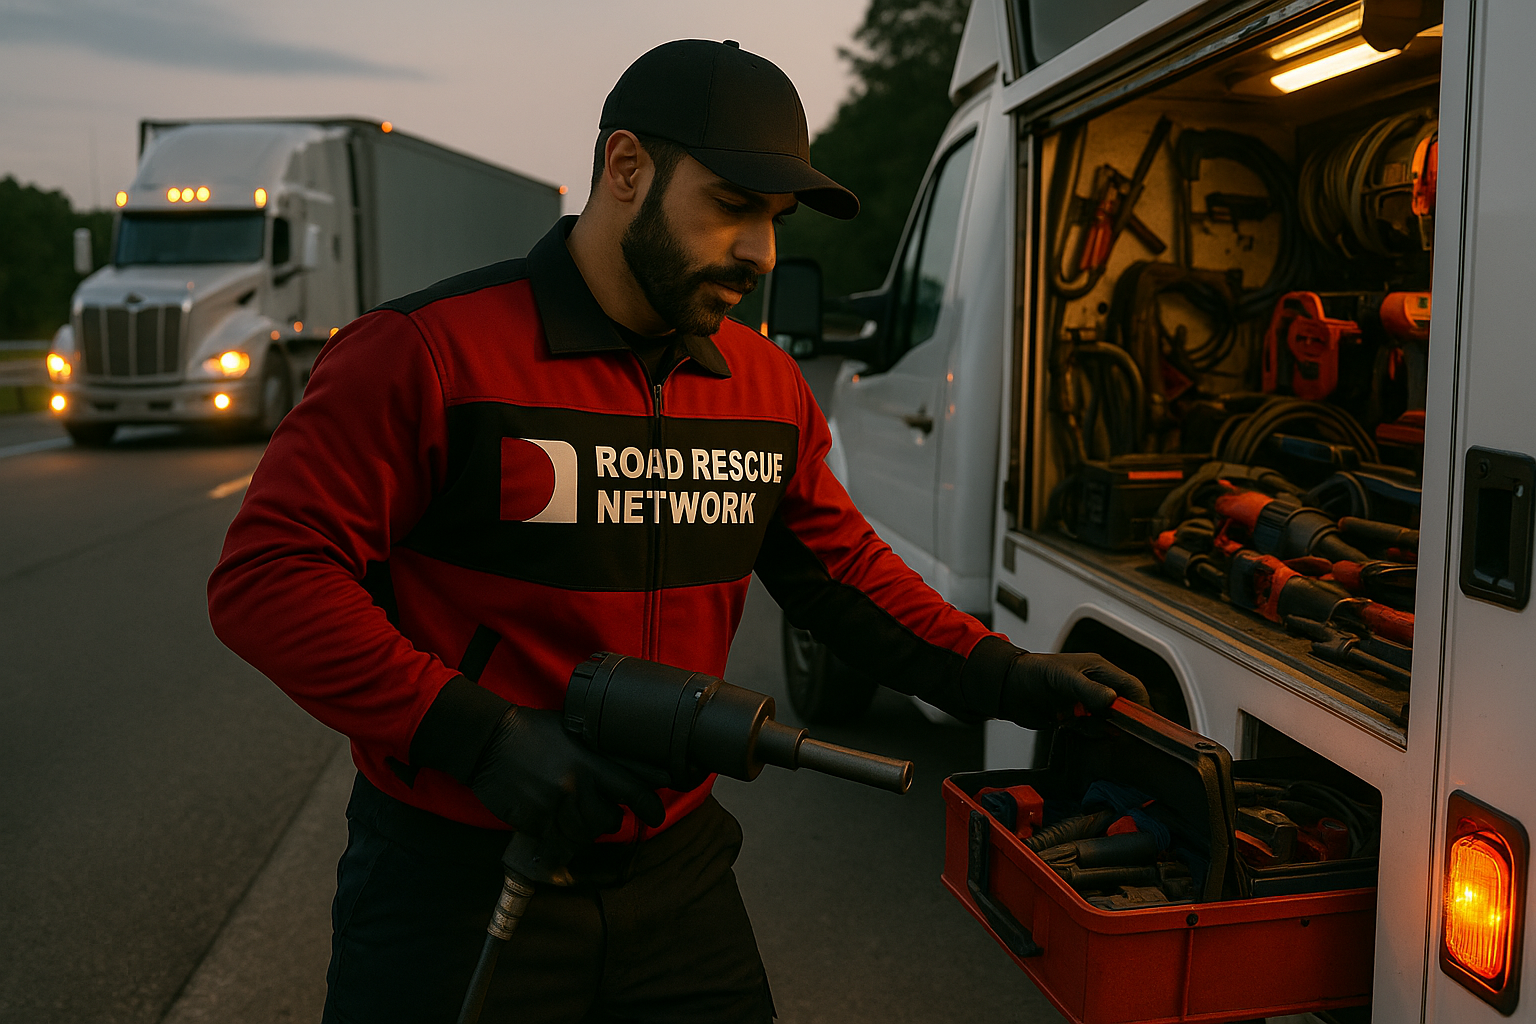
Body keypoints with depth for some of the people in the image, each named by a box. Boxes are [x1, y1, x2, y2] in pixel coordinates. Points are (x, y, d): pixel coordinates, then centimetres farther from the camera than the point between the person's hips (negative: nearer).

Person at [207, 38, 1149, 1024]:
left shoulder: (770, 386, 4)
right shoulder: (429, 353, -15)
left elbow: (840, 566, 12)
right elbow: (268, 576, -16)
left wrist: (1003, 678, -1)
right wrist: (478, 733, -23)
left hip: (675, 866, 5)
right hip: (458, 872, -5)